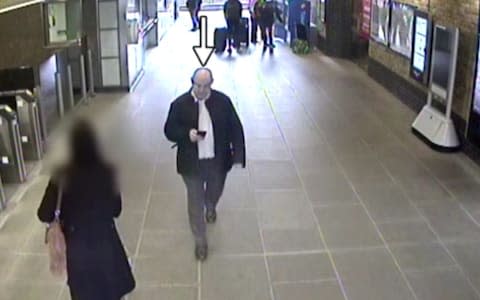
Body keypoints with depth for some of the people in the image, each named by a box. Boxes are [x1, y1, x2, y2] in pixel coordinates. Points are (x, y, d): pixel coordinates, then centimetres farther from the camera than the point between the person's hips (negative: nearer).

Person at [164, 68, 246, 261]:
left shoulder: (223, 101, -8)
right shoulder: (179, 104, -11)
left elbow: (235, 128, -3)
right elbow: (169, 130, -5)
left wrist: (238, 155, -9)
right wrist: (187, 134, -26)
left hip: (218, 160, 2)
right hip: (192, 163, -2)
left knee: (215, 192, 26)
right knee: (195, 201, 6)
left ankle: (210, 207, 63)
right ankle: (200, 241, 22)